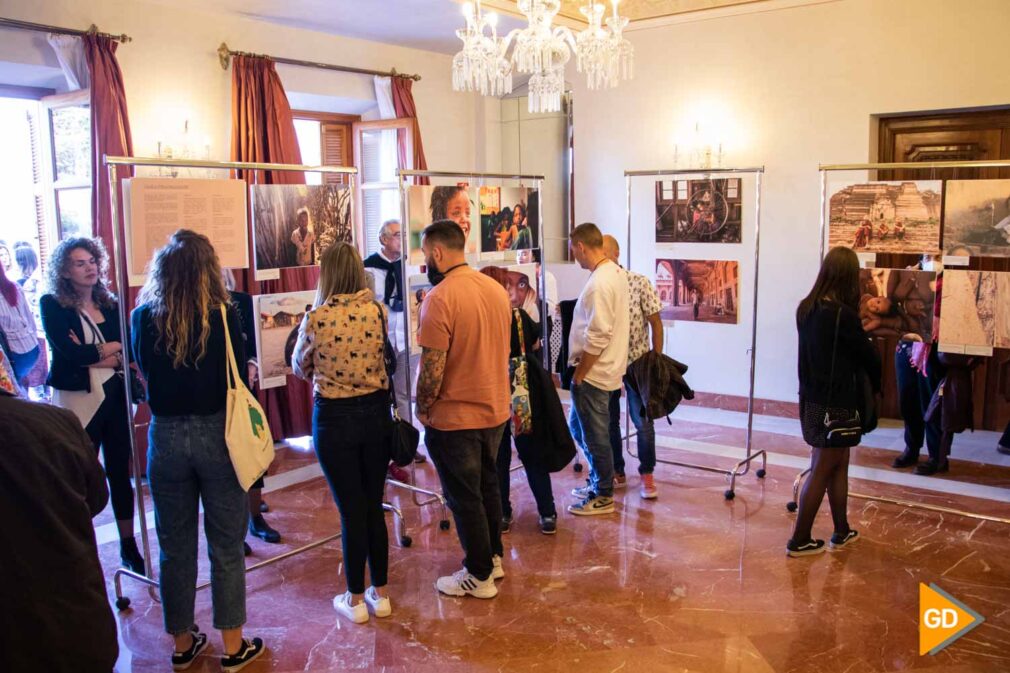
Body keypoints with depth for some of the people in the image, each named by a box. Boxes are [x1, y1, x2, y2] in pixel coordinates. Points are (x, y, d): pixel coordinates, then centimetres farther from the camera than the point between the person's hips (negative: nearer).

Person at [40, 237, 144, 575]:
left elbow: (129, 353, -1)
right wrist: (111, 348, -3)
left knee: (120, 471, 11)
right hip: (78, 401, -3)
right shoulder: (52, 305, -2)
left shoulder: (111, 304, 7)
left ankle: (129, 546, 22)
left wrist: (91, 355, -14)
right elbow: (69, 352, -14)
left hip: (115, 396, 3)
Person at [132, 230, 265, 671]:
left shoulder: (144, 317, -5)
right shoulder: (223, 315, -13)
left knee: (175, 547, 16)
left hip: (165, 436, 2)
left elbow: (143, 369, 11)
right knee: (226, 546, 10)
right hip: (217, 434, -2)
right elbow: (240, 377, -6)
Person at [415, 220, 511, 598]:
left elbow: (432, 368, -22)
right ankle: (493, 558, 36)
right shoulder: (496, 289, 2)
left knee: (464, 497, 8)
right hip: (495, 410, 7)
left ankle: (479, 577, 21)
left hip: (455, 418, -7)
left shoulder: (440, 298, -21)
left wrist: (422, 408, -6)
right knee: (488, 487, 22)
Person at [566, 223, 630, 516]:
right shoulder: (616, 271, 7)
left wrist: (578, 375, -16)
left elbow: (597, 338, -24)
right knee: (577, 425, 22)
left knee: (595, 436, 4)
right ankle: (599, 481, 34)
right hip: (606, 368, 10)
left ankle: (603, 497, 19)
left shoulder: (599, 283, -23)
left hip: (594, 372, -10)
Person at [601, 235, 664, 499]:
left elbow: (655, 322, -5)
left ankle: (647, 475, 18)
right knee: (608, 421, 12)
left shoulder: (639, 283, -9)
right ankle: (616, 470, 30)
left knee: (643, 422, 1)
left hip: (637, 363, -3)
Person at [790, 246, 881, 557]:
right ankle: (799, 540, 14)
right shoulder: (843, 315, -20)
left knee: (838, 463, 20)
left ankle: (842, 531, 31)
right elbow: (869, 356, -8)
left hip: (811, 397, 7)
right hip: (836, 402, -7)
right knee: (822, 470, 5)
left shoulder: (806, 308, 0)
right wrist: (876, 386, 9)